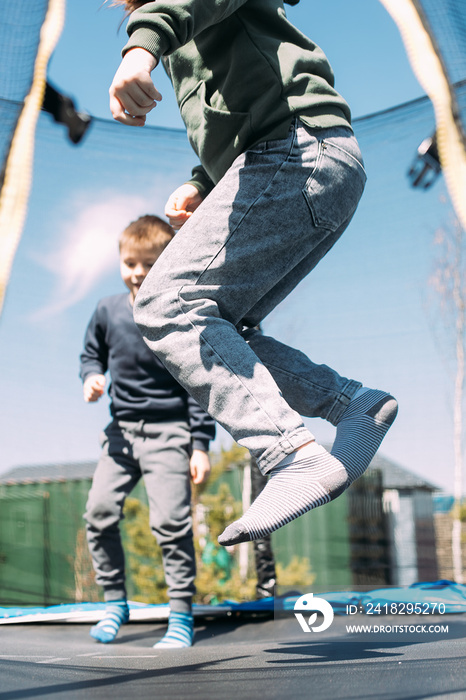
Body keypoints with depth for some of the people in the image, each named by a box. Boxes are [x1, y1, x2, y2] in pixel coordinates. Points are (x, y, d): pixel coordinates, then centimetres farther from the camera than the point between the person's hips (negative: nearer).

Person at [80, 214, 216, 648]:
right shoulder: (108, 311, 3)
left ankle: (181, 615, 5)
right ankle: (114, 601, 18)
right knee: (99, 511, -2)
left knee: (170, 521, -10)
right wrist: (91, 377, -5)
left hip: (169, 431, -4)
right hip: (121, 430, 5)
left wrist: (201, 445, -9)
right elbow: (92, 353, 20)